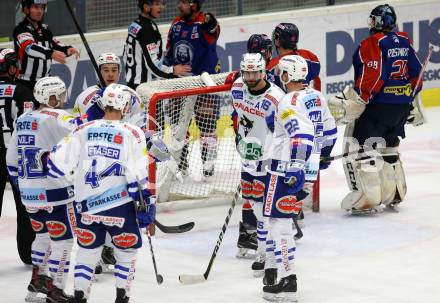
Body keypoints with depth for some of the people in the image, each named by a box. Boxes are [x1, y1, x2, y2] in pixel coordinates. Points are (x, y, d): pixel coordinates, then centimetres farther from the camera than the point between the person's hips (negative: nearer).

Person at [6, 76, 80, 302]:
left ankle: (37, 279, 30)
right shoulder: (56, 118, -12)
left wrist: (22, 185, 27)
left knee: (43, 234, 25)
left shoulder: (23, 120, 11)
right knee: (63, 240, 1)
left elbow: (12, 161, 17)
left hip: (29, 191, 8)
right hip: (54, 191, -8)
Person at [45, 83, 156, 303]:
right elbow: (138, 175, -10)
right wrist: (147, 203, -4)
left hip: (87, 207, 3)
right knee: (127, 251, 14)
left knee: (87, 251, 15)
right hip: (119, 205, -3)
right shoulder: (132, 134, -7)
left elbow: (59, 162, 1)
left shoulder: (83, 131, 1)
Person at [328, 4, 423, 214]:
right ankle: (395, 194, 29)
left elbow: (372, 77, -22)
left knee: (361, 148, -5)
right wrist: (414, 103, 26)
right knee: (388, 147, 24)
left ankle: (368, 198, -12)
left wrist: (354, 103, -19)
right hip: (402, 106, 8)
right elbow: (416, 72, 16)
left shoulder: (373, 44, -13)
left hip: (379, 106, -8)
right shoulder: (404, 41, 10)